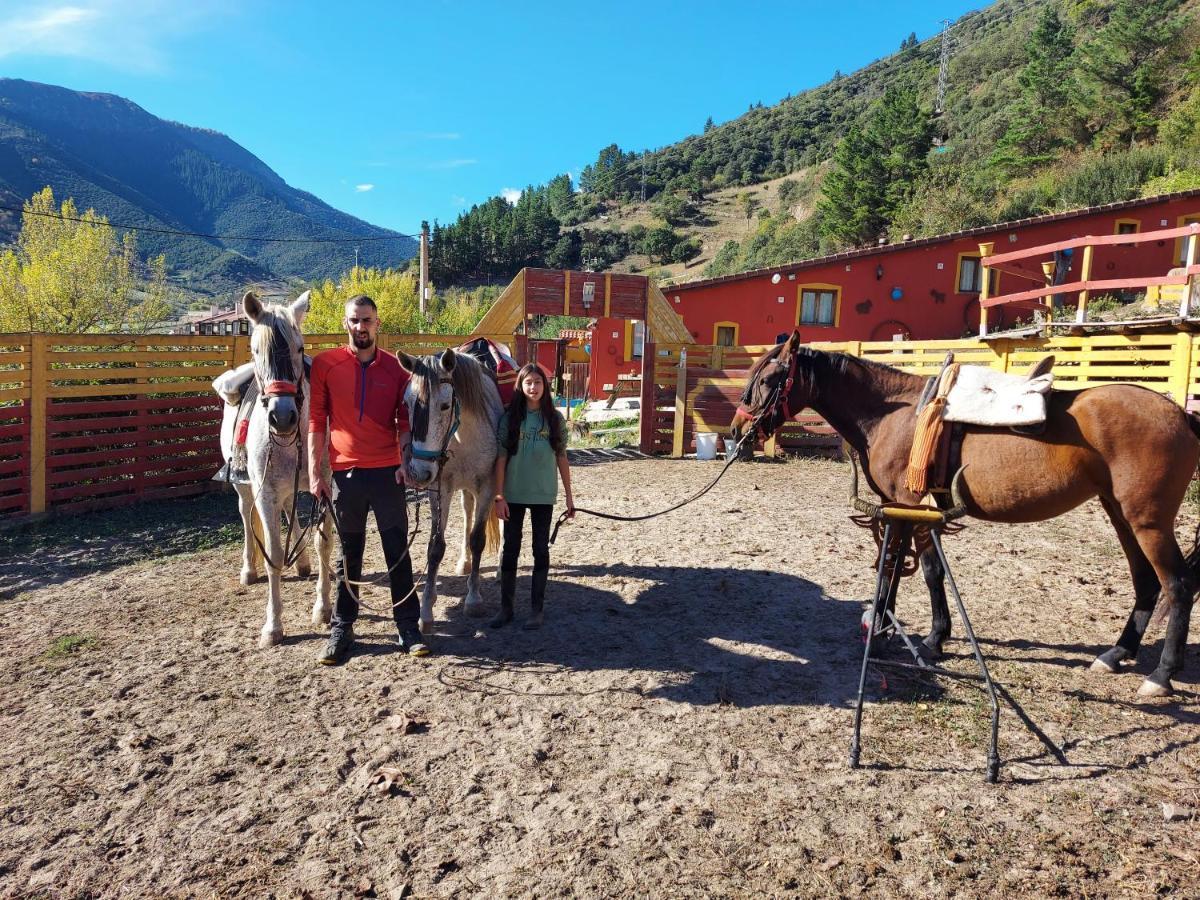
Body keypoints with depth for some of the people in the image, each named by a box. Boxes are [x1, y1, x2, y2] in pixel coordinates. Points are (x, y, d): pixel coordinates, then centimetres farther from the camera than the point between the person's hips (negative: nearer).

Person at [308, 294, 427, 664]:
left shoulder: (396, 368, 3)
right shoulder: (325, 365, 0)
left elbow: (405, 420, 6)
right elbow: (316, 421, 0)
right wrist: (314, 472, -4)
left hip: (387, 472, 1)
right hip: (345, 473, 0)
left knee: (398, 550, 5)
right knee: (349, 554, 10)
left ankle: (408, 626, 15)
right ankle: (342, 628, 22)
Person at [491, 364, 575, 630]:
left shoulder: (555, 419, -1)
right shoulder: (510, 418, -3)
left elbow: (562, 459, 3)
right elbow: (501, 459, -3)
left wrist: (569, 496, 3)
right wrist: (499, 496, -8)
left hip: (543, 495, 0)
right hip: (514, 495, 0)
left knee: (541, 550, 6)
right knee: (510, 549, 7)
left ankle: (537, 609, 15)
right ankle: (506, 608, 18)